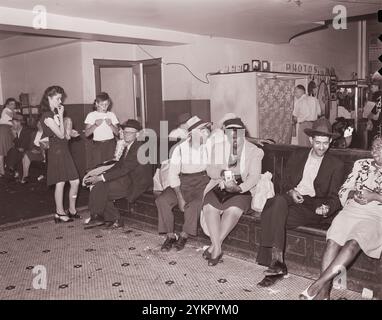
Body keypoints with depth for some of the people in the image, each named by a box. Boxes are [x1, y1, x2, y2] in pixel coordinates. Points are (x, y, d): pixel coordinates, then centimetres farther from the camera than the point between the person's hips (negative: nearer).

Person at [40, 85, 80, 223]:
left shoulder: (55, 113, 15)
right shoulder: (47, 116, -14)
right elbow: (61, 135, -16)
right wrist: (61, 116, -13)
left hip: (64, 150, 9)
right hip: (56, 151, -9)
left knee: (75, 181, 7)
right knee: (60, 183, -1)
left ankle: (72, 210, 19)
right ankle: (60, 213, 12)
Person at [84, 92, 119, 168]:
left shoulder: (111, 115, 9)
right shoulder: (91, 115, 4)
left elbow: (117, 133, 5)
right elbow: (87, 133, -1)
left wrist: (110, 125, -10)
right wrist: (95, 125, -13)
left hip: (110, 144, 1)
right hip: (97, 144, -1)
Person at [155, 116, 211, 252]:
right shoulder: (180, 149, -2)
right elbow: (173, 173, -2)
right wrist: (179, 197, -12)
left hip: (202, 181, -1)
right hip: (183, 182, 2)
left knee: (195, 203, -31)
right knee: (162, 200, -19)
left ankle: (184, 236, -11)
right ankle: (170, 236, -5)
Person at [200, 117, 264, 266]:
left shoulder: (254, 151, 6)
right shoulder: (217, 147, 14)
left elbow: (254, 176, -5)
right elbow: (210, 170, 5)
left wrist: (239, 188, -23)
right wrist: (221, 173, -19)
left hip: (242, 188, -2)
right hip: (220, 185, 2)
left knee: (233, 210, -31)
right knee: (210, 207, -27)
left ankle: (214, 245, -18)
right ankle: (217, 248, -22)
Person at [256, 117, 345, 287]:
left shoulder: (336, 165, 10)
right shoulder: (298, 155, 19)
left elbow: (335, 197, 6)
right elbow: (285, 181, 18)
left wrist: (327, 207, -16)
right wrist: (290, 191, -4)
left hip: (313, 207, -3)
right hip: (292, 199, 3)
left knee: (274, 215, -32)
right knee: (278, 201, -35)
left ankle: (275, 262, -27)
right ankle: (277, 261, -34)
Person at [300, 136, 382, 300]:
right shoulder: (361, 164, 23)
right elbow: (343, 190, 19)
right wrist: (353, 194, -2)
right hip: (352, 209, 3)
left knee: (354, 243, -32)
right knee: (333, 240, -26)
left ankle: (320, 282, -33)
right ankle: (324, 290, -29)